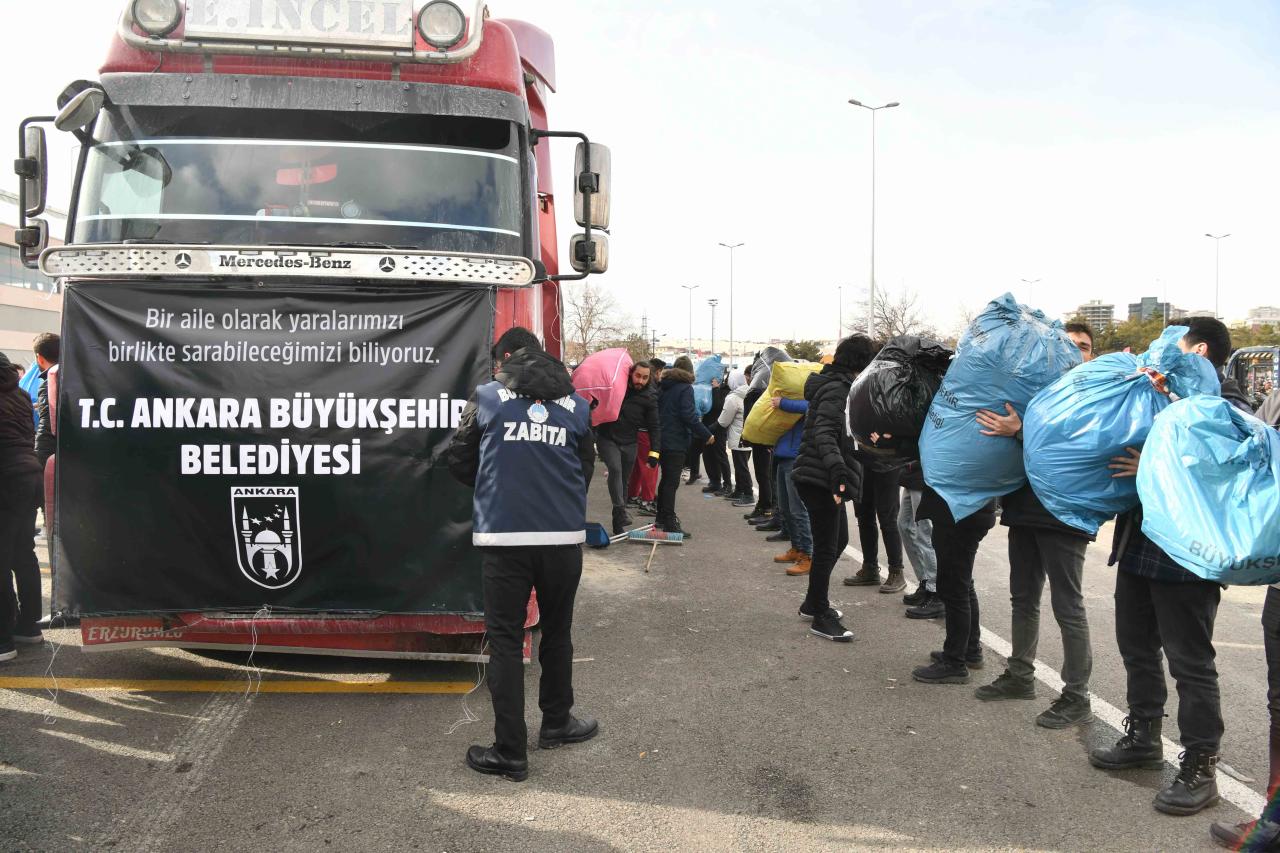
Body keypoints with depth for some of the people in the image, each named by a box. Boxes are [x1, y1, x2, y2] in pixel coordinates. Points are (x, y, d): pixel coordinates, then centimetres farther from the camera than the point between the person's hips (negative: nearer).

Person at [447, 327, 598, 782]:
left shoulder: (486, 397, 2)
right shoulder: (576, 405, 9)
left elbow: (460, 462, 9)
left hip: (503, 536, -2)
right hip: (564, 536, 3)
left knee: (505, 642, 5)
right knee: (557, 633, 20)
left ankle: (510, 752, 7)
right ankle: (556, 723, 36)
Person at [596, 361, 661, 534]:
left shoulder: (650, 397, -3)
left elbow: (654, 426, -2)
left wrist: (654, 452, -9)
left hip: (629, 443, 2)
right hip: (607, 438, -1)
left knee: (624, 479, 7)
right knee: (615, 469, -24)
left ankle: (619, 523, 16)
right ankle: (620, 511, -27)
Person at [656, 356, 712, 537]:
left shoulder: (663, 387, 13)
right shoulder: (685, 388, -11)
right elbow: (688, 415, -19)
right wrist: (706, 435, -13)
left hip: (662, 439, 8)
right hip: (676, 442, -8)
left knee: (666, 479, 19)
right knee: (672, 482, -8)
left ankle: (661, 518, 27)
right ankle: (670, 523, -8)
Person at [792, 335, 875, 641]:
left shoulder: (838, 384, 14)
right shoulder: (838, 388, -17)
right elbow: (824, 433, -30)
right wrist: (837, 467, -43)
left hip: (824, 479, 11)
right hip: (821, 480, -11)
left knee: (838, 541, 19)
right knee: (827, 548, -2)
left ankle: (814, 603, 31)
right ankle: (820, 617, 8)